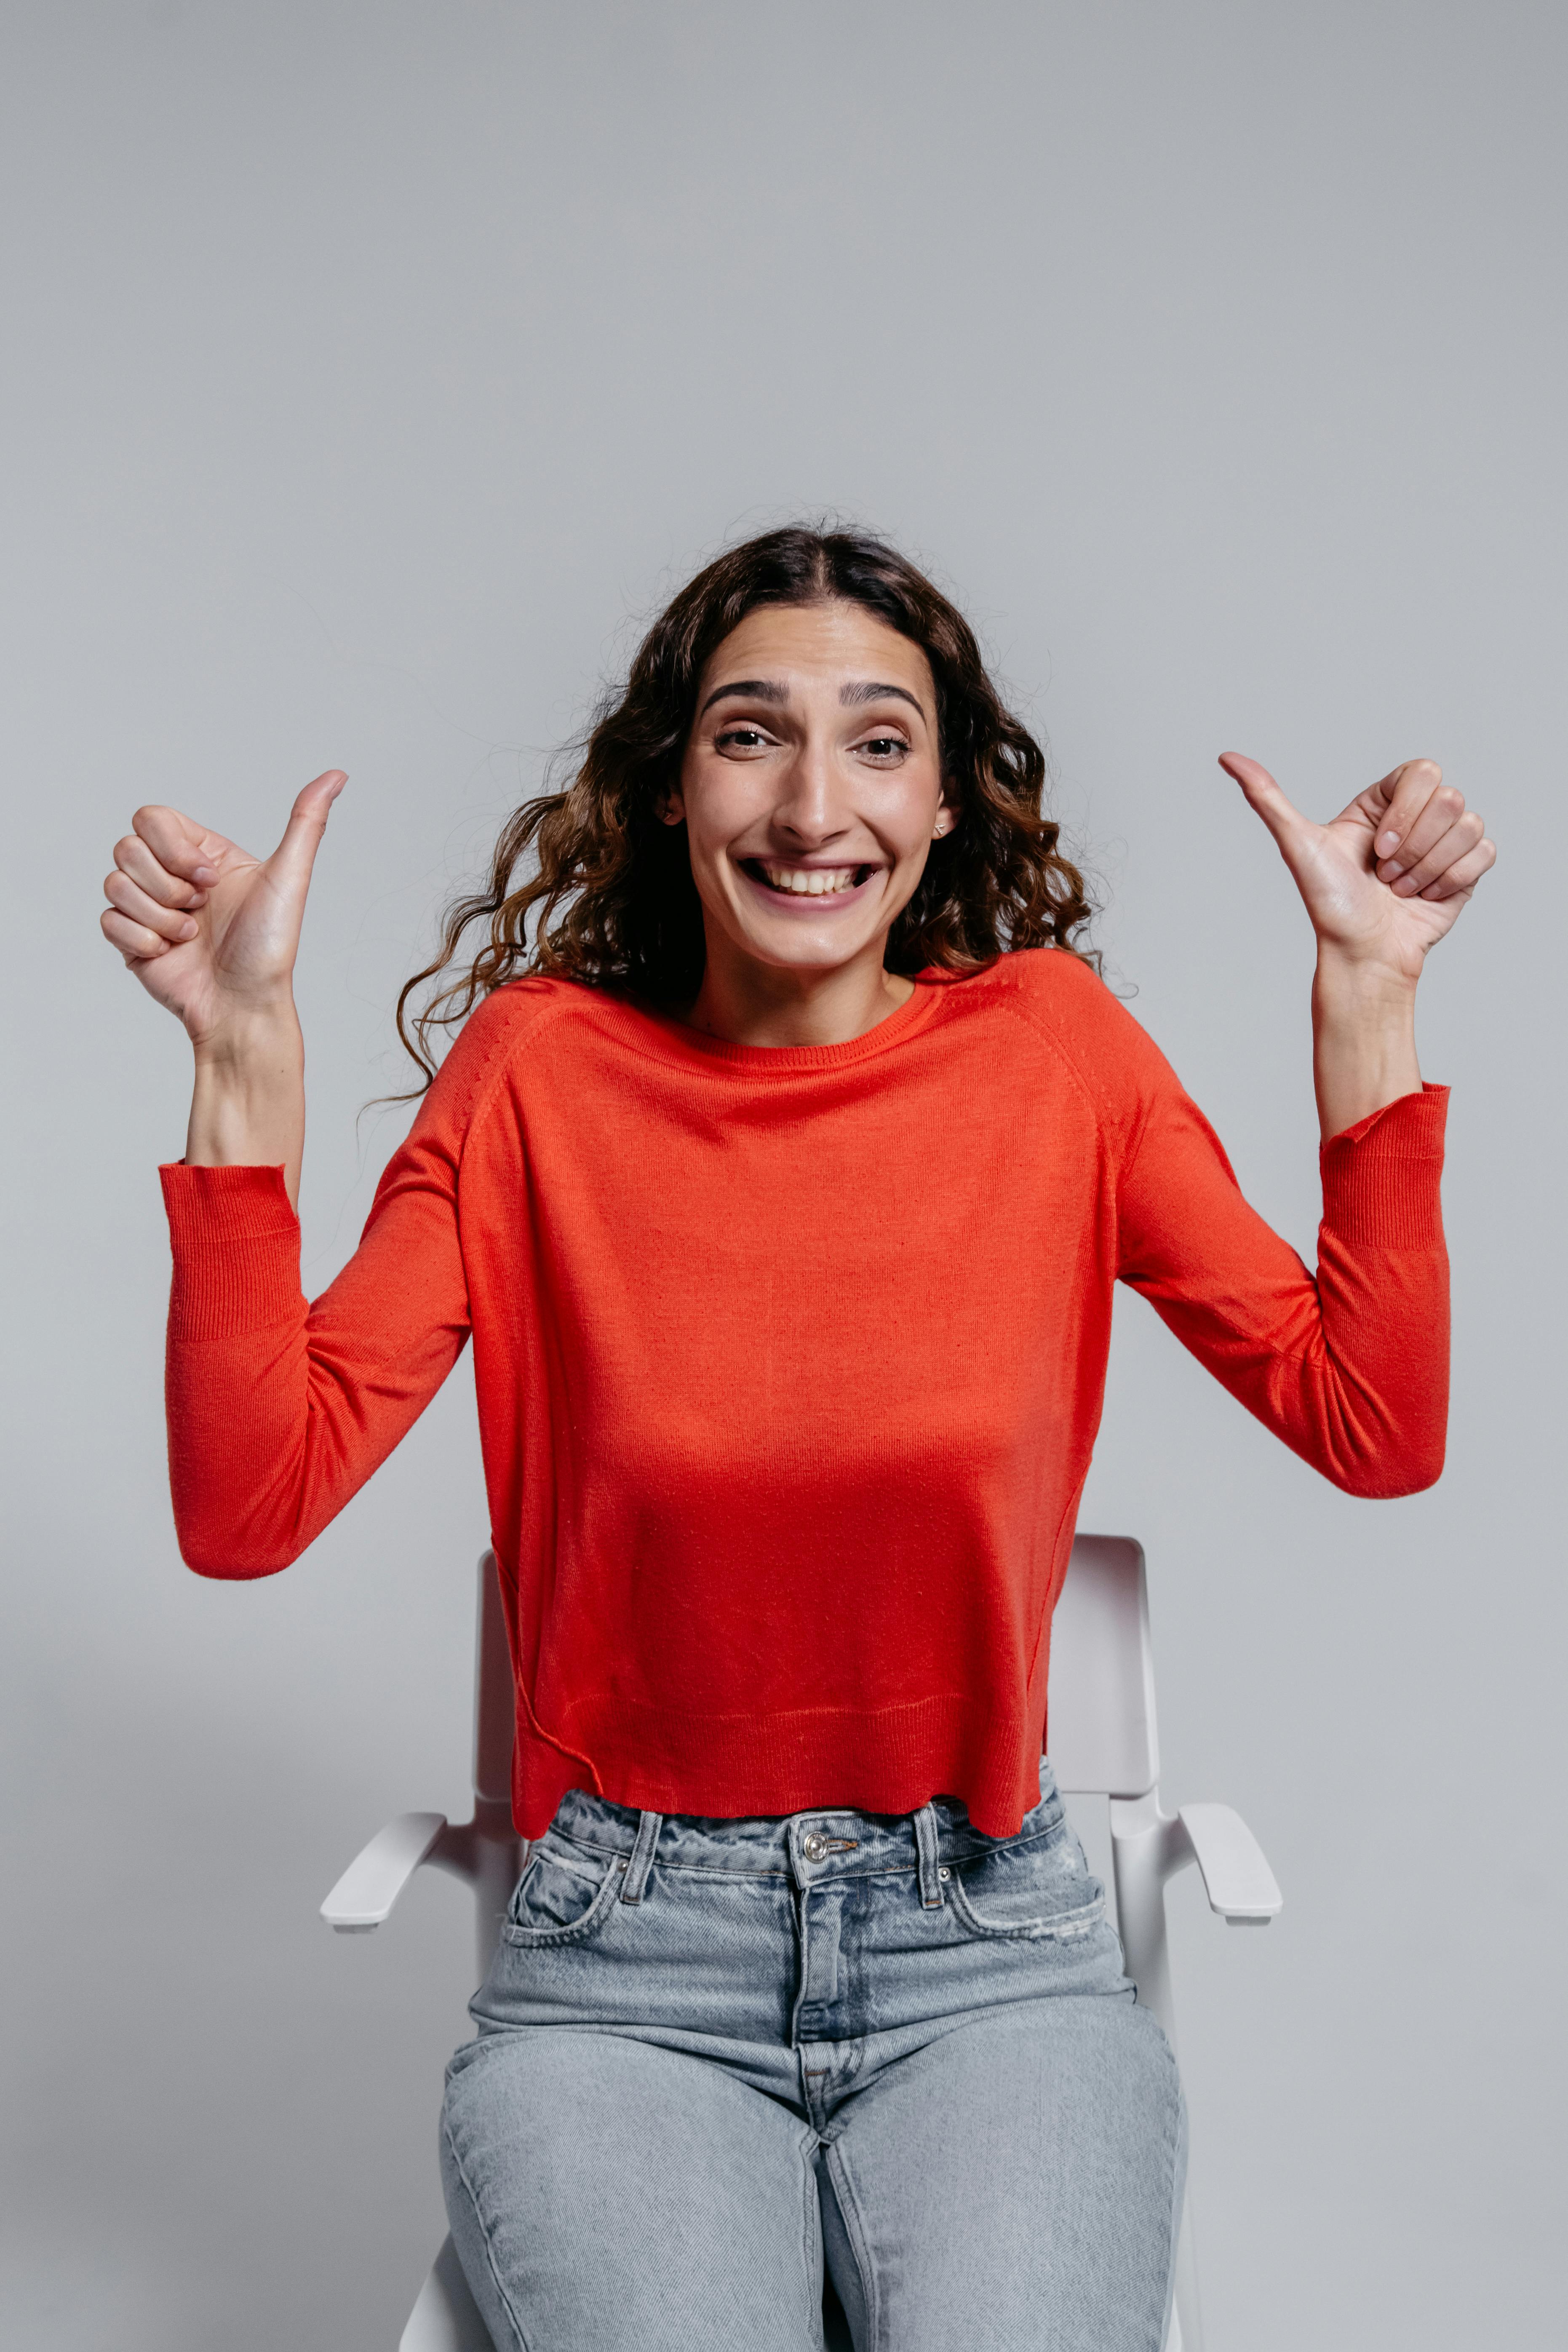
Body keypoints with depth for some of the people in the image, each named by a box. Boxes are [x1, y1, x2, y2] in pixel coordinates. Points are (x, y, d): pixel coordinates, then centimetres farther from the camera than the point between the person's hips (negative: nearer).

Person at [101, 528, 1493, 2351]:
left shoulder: (1051, 1041, -1)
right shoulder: (538, 1069, -3)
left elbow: (1374, 1430, -2)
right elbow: (247, 1509, -10)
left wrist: (1364, 989, -7)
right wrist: (245, 1055, -16)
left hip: (988, 1954, 1)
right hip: (623, 1970, 0)